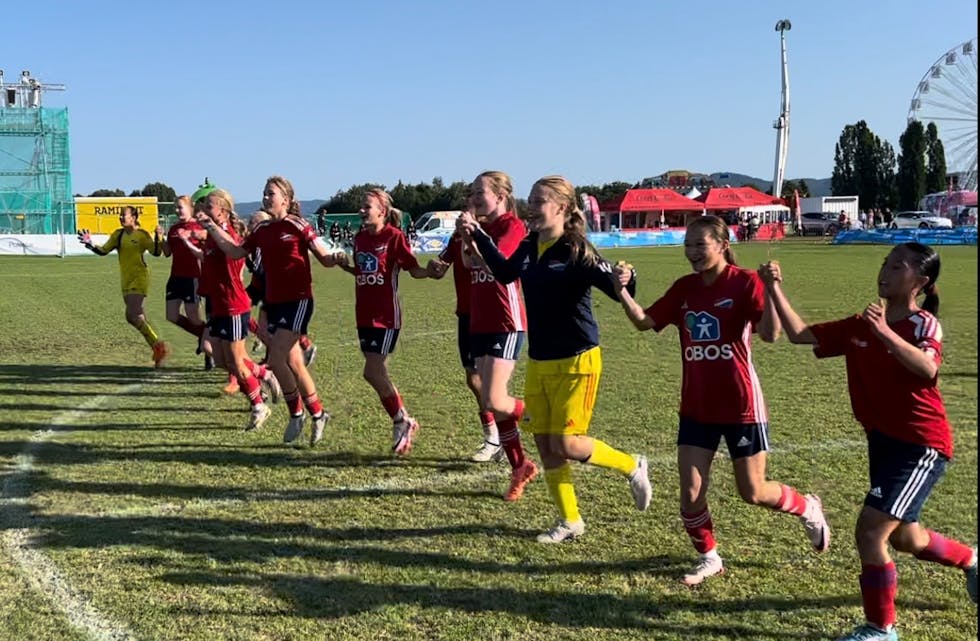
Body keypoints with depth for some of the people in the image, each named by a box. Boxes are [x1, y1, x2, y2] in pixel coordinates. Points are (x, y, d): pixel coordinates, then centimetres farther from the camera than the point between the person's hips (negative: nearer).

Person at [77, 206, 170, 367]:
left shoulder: (142, 234, -7)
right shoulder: (118, 234, 10)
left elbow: (156, 252, -14)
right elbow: (103, 251, 12)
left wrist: (157, 237, -29)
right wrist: (89, 244, -2)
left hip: (139, 278, -7)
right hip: (126, 280, 7)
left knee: (132, 316, -19)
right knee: (138, 317, 8)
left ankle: (159, 346, -10)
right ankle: (158, 352, 16)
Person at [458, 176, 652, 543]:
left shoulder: (576, 250, -16)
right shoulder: (528, 248, 5)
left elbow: (617, 289, -23)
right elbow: (505, 272, 25)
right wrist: (478, 236, 23)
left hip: (575, 363, -7)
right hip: (538, 362, 7)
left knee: (566, 445, -7)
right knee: (545, 445, 9)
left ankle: (632, 467, 20)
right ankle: (570, 522, 24)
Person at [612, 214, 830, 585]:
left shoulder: (744, 282, -12)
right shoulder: (684, 288, 4)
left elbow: (770, 335, -23)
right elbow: (645, 321, -1)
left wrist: (771, 290, -37)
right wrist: (623, 292, -17)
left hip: (740, 405, -5)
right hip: (696, 406, 5)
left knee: (753, 492, 6)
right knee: (690, 493, 2)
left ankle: (808, 509, 36)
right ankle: (709, 558, 24)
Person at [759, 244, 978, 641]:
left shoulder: (924, 324, -13)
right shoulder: (859, 326, 4)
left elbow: (927, 369, -34)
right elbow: (800, 334, -1)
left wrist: (885, 333, -46)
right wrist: (775, 291, -10)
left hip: (921, 445, -7)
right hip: (882, 440, 8)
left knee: (869, 531, -15)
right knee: (903, 537, 22)